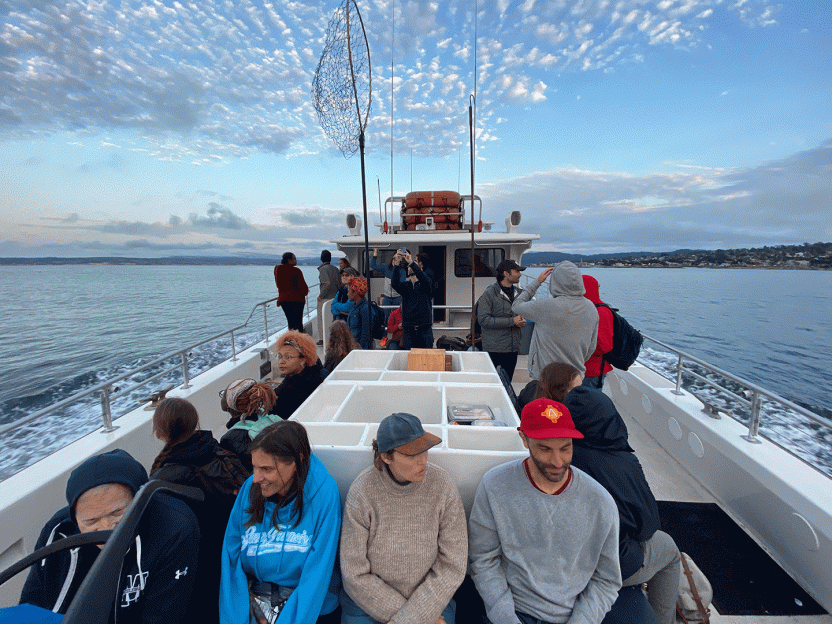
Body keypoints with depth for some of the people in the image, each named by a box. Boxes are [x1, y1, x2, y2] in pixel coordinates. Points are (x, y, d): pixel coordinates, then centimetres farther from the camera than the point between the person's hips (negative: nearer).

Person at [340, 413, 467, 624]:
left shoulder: (442, 486, -15)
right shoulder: (362, 492, -18)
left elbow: (452, 566, -10)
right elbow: (355, 573, -10)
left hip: (431, 600, 1)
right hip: (367, 601, -1)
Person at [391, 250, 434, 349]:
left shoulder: (426, 284, 6)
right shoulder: (405, 285, 12)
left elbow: (423, 278, -17)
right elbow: (395, 283, -9)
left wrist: (411, 262, -28)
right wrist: (397, 265, -23)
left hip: (425, 329, -2)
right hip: (409, 329, 2)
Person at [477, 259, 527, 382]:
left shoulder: (519, 292, 9)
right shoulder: (490, 293, -11)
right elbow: (483, 319, -19)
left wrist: (522, 321, 0)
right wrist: (512, 321, -18)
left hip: (513, 348, 6)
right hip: (493, 349, -6)